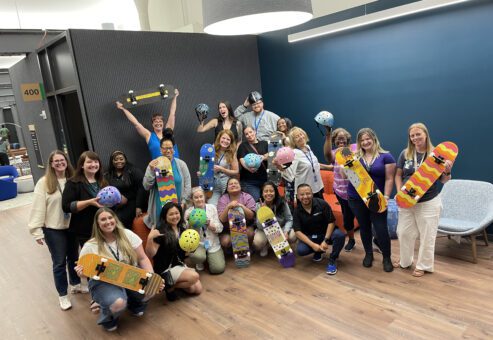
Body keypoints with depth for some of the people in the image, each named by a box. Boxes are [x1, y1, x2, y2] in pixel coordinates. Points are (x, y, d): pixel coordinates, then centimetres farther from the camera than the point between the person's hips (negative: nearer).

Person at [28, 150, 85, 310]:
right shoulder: (44, 183, -12)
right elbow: (38, 208, -12)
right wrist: (37, 231, -13)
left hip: (72, 226, 4)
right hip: (53, 229, -4)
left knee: (73, 257, 19)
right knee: (59, 262, 7)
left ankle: (76, 284, 41)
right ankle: (63, 295, 23)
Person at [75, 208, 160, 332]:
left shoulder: (127, 235, -3)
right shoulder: (90, 246, -7)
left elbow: (142, 258, -1)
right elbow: (83, 270, 3)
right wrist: (81, 273, -23)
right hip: (103, 282, -3)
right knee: (118, 303, -35)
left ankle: (135, 304, 12)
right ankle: (108, 318, 6)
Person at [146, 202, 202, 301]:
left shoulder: (182, 229, 4)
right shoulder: (160, 231, -17)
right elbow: (150, 254, -21)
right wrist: (150, 238, -37)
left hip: (180, 265, 7)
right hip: (166, 268, -7)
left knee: (198, 290, -1)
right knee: (194, 276, -24)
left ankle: (175, 283, 18)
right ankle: (169, 287, -2)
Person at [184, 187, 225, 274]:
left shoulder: (212, 208, -1)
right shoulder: (189, 212, -4)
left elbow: (220, 228, -4)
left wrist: (210, 224, -23)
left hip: (213, 243, 2)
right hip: (197, 243, -1)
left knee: (218, 269, -12)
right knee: (198, 256, -35)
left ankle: (208, 256, 23)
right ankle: (199, 262, 6)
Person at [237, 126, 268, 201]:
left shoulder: (264, 143, 14)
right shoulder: (243, 146, 6)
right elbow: (242, 160, -7)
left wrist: (263, 157, -21)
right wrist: (248, 168, -28)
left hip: (264, 179, 3)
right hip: (249, 181, -3)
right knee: (255, 201, -13)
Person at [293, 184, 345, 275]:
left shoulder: (322, 204, -17)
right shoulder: (297, 211, -11)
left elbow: (331, 222, -14)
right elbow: (298, 231, -14)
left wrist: (325, 241, -23)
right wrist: (312, 245, -26)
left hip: (326, 233, -2)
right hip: (309, 237, 2)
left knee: (340, 235, -33)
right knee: (300, 250, -27)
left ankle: (332, 260, -8)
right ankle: (319, 251, 9)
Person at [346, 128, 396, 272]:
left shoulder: (385, 156, -2)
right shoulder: (355, 157, 5)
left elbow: (389, 179, -5)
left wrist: (386, 197, -13)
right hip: (356, 199, 3)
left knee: (381, 228, -2)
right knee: (364, 227, 14)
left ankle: (386, 258, 19)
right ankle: (368, 254, 33)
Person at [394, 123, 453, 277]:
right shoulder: (405, 153, -1)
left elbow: (443, 180, -2)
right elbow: (398, 175, 6)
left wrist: (448, 171, -24)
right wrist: (400, 192, -8)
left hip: (429, 202, -2)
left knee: (427, 236, 8)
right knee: (404, 232, 13)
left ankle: (424, 265, 27)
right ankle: (405, 261, 35)